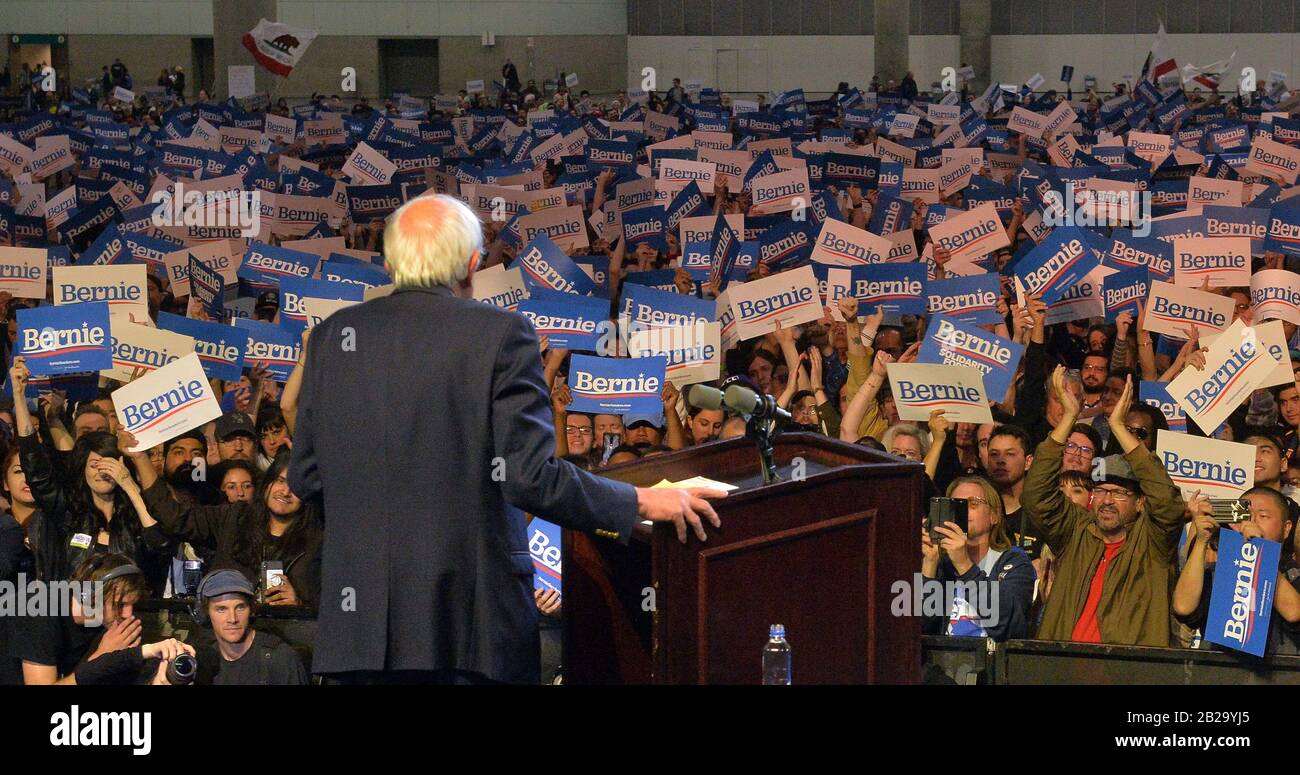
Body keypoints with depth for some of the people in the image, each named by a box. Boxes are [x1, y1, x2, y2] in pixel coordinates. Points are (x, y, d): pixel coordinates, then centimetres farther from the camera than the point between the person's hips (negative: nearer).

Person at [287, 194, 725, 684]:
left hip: (359, 621, 4)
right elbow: (531, 478, -13)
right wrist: (641, 503, -1)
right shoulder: (500, 333, -7)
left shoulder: (331, 336, 6)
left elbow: (305, 478, 9)